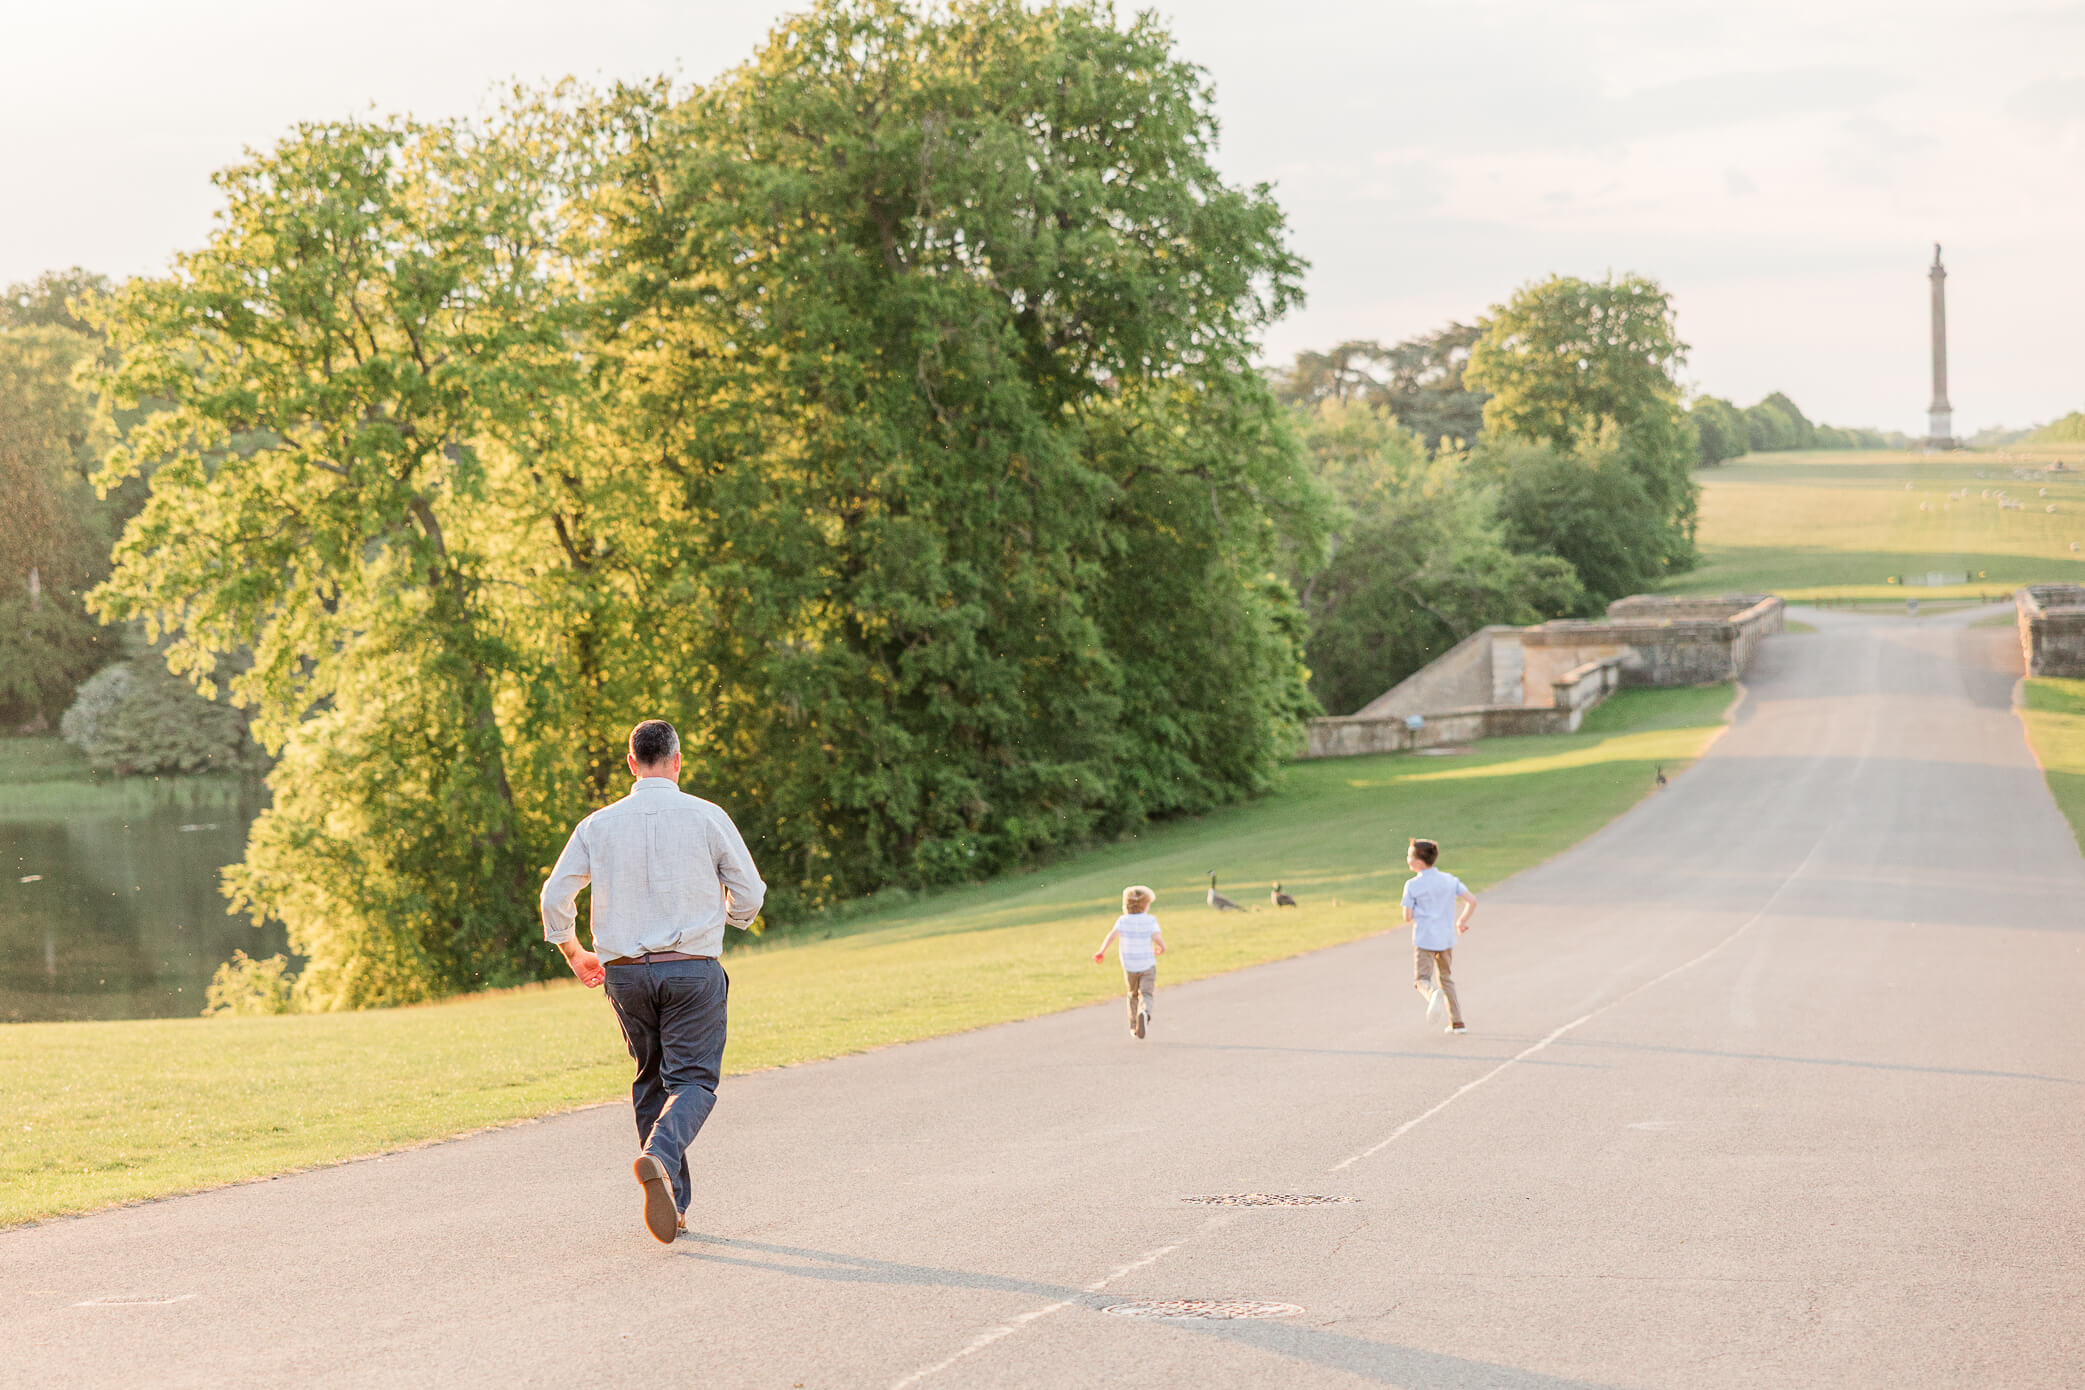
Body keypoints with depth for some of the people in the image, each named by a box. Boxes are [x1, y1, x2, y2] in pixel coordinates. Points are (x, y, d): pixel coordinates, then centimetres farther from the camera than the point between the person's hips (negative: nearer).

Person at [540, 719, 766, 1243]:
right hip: (692, 970, -3)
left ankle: (672, 1202, 13)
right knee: (692, 1080, -1)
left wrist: (573, 954, 20)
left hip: (625, 973, 3)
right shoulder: (708, 818, -3)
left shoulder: (599, 824, 2)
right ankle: (661, 1155, -32)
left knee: (651, 1080, 15)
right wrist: (726, 919, 26)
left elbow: (555, 895, 3)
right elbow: (749, 893, 3)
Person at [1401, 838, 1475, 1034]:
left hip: (1424, 939, -4)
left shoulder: (1413, 885, -7)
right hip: (1446, 937, 4)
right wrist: (1462, 920, 15)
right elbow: (1472, 901, -2)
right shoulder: (1450, 880, 3)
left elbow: (1407, 917, -8)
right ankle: (1457, 1022, 17)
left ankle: (1433, 994, -39)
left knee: (1422, 979, -3)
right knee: (1446, 978, 20)